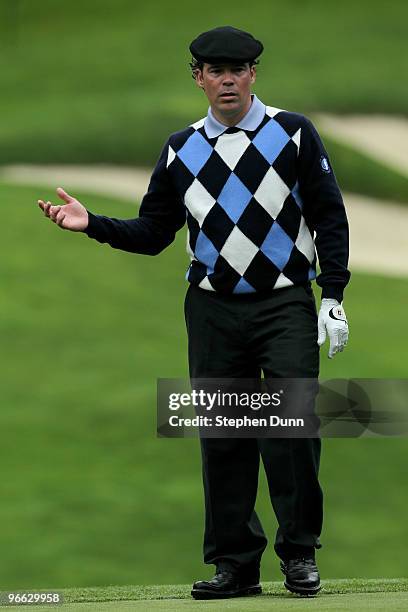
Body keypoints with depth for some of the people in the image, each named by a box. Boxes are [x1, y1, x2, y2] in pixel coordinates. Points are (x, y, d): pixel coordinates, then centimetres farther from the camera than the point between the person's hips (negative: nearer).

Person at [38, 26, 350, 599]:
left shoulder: (293, 133, 3)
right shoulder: (181, 149, 10)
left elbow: (329, 217, 3)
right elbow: (153, 233, 14)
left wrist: (332, 297, -5)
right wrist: (93, 224, -2)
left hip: (286, 304, -3)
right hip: (214, 308, 3)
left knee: (292, 422, -12)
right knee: (223, 434, 2)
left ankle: (300, 552, 0)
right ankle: (235, 562, 8)